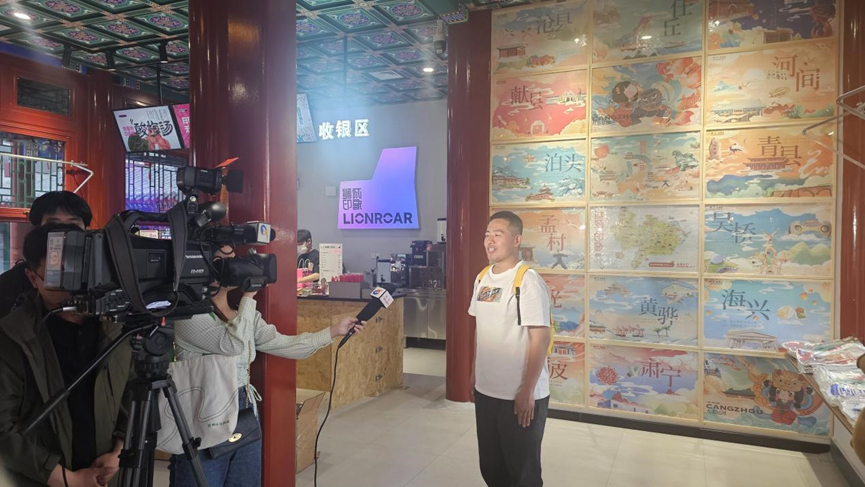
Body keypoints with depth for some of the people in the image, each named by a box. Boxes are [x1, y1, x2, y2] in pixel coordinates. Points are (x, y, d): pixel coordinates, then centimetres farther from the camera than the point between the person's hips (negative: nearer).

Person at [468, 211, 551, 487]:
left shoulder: (528, 281, -16)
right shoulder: (482, 278, 6)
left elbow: (540, 338, -18)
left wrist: (527, 391, -18)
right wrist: (474, 372, 15)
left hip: (519, 395, -7)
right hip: (486, 391, 7)